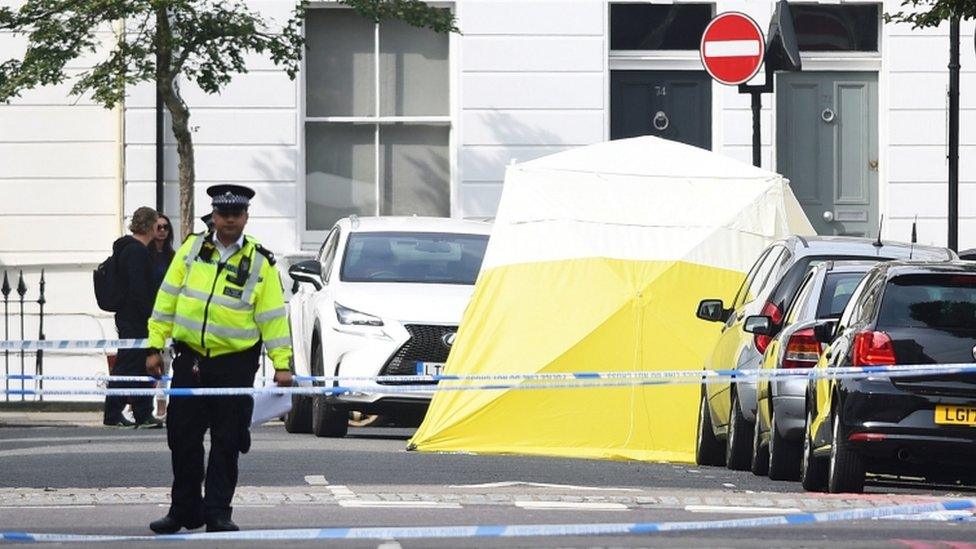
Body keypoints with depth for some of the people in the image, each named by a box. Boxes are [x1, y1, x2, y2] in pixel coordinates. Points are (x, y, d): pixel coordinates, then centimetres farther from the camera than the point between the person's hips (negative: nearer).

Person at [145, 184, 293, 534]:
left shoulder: (260, 262, -1)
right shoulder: (192, 249, 5)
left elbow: (273, 316, -1)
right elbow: (168, 299, 6)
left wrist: (282, 363, -7)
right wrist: (155, 347, 2)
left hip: (235, 364, -2)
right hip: (190, 359, 2)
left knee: (227, 441, 1)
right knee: (182, 437, 5)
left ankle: (218, 513, 9)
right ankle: (184, 510, 16)